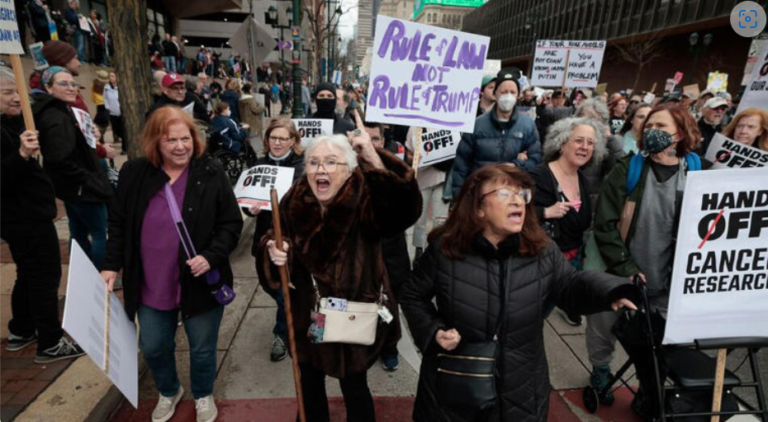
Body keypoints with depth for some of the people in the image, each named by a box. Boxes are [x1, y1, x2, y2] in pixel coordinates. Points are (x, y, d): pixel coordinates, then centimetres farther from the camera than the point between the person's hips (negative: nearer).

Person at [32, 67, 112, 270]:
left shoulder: (61, 111, 11)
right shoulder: (57, 118, -21)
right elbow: (62, 160, -29)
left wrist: (90, 136, 2)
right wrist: (89, 181, -20)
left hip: (72, 186, 10)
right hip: (80, 187, -10)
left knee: (78, 233, 19)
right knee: (100, 233, 0)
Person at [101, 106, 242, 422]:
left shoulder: (211, 174, -11)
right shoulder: (134, 173, -3)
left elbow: (232, 224, -8)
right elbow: (118, 223, 7)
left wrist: (211, 256, -21)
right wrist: (112, 265, 2)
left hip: (201, 284, -2)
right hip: (152, 286, 3)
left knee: (202, 348, 14)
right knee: (152, 347, 19)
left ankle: (203, 396, 43)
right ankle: (168, 392, 49)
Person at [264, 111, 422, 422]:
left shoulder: (364, 200, -22)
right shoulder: (294, 202, -9)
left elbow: (406, 208, -41)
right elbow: (278, 240, 6)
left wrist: (374, 158, -50)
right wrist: (274, 251, -17)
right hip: (308, 313, 4)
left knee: (353, 386, 15)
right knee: (310, 381, 24)